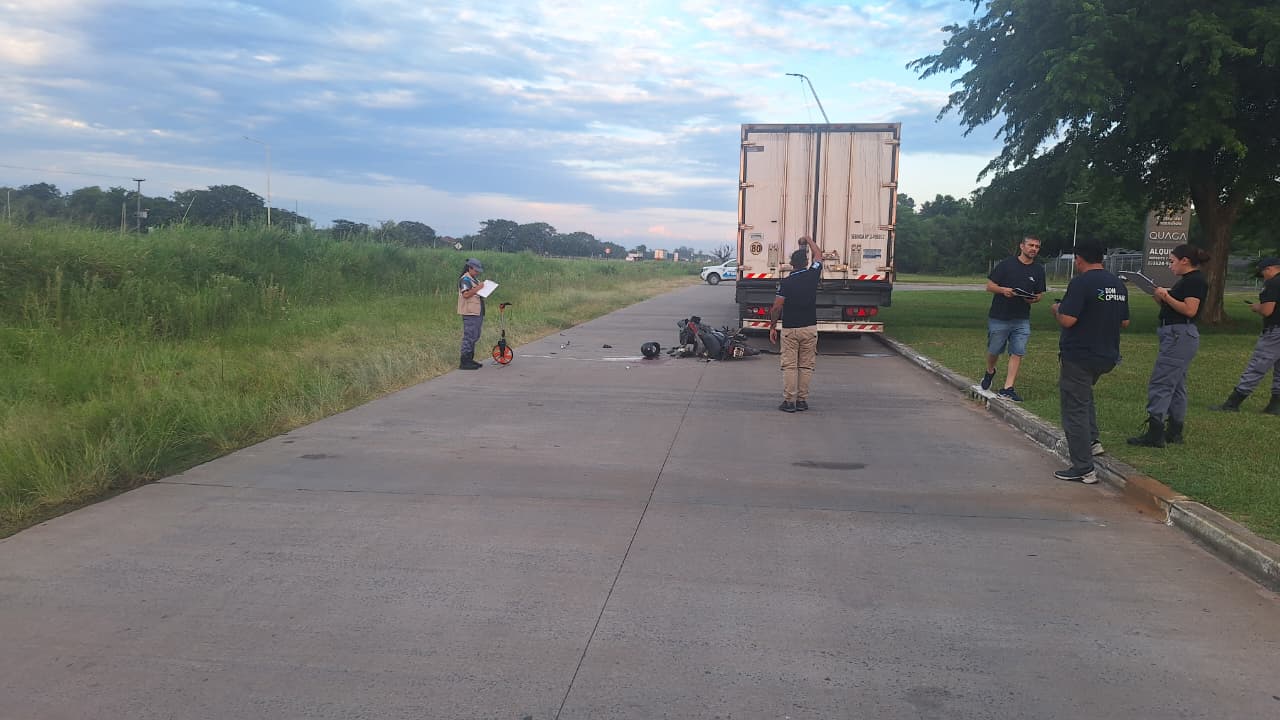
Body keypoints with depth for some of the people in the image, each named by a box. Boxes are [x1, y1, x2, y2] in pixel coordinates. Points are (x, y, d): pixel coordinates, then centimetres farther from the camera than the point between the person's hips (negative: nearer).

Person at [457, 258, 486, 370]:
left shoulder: (475, 279, 20)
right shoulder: (465, 279, -11)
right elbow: (466, 294, -23)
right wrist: (478, 288, -20)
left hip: (477, 312, 10)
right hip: (470, 313, -10)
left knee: (475, 337, 14)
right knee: (469, 337, -10)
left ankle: (470, 359, 22)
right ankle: (464, 362, -8)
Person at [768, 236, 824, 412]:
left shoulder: (785, 282, -9)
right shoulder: (812, 275, -2)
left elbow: (776, 307, -10)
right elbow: (818, 256, 18)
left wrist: (772, 327, 2)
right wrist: (809, 240, 32)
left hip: (790, 329, -2)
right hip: (810, 328, 2)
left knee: (789, 365, 1)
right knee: (806, 366, 8)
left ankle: (789, 401, -1)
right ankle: (802, 400, 10)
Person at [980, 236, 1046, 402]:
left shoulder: (1038, 270, 7)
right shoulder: (1006, 264, -3)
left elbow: (1040, 294, 14)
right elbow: (989, 286, -2)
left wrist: (1034, 299, -10)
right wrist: (1002, 290, -22)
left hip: (1022, 320, 2)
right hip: (999, 317, -2)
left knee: (1018, 353, -5)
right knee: (994, 350, 8)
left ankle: (1008, 388, -2)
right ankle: (990, 372, 39)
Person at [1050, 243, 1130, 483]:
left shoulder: (1081, 283, -16)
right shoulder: (1119, 285, 9)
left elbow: (1067, 320, -22)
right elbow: (1125, 322, 15)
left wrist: (1057, 309, -1)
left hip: (1079, 356, -8)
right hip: (1108, 356, 8)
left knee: (1075, 411, -2)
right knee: (1085, 394, 32)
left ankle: (1084, 469, -1)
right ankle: (1091, 439, 24)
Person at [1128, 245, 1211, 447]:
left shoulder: (1195, 280, -12)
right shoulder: (1186, 280, 19)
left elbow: (1190, 310, -22)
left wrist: (1166, 296, -17)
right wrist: (1159, 298, 5)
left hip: (1180, 336, -11)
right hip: (1176, 336, 11)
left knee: (1160, 384, -12)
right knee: (1176, 385, 14)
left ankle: (1155, 434, -13)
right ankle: (1174, 432, 20)